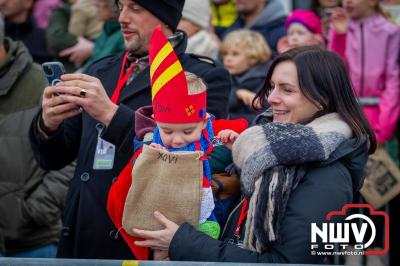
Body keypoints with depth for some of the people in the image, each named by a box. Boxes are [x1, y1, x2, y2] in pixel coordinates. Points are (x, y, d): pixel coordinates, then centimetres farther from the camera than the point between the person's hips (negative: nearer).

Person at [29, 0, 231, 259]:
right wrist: (48, 123, -9)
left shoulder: (206, 77, -5)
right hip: (79, 242, 5)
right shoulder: (100, 71, 12)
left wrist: (112, 114, -25)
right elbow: (53, 158, 12)